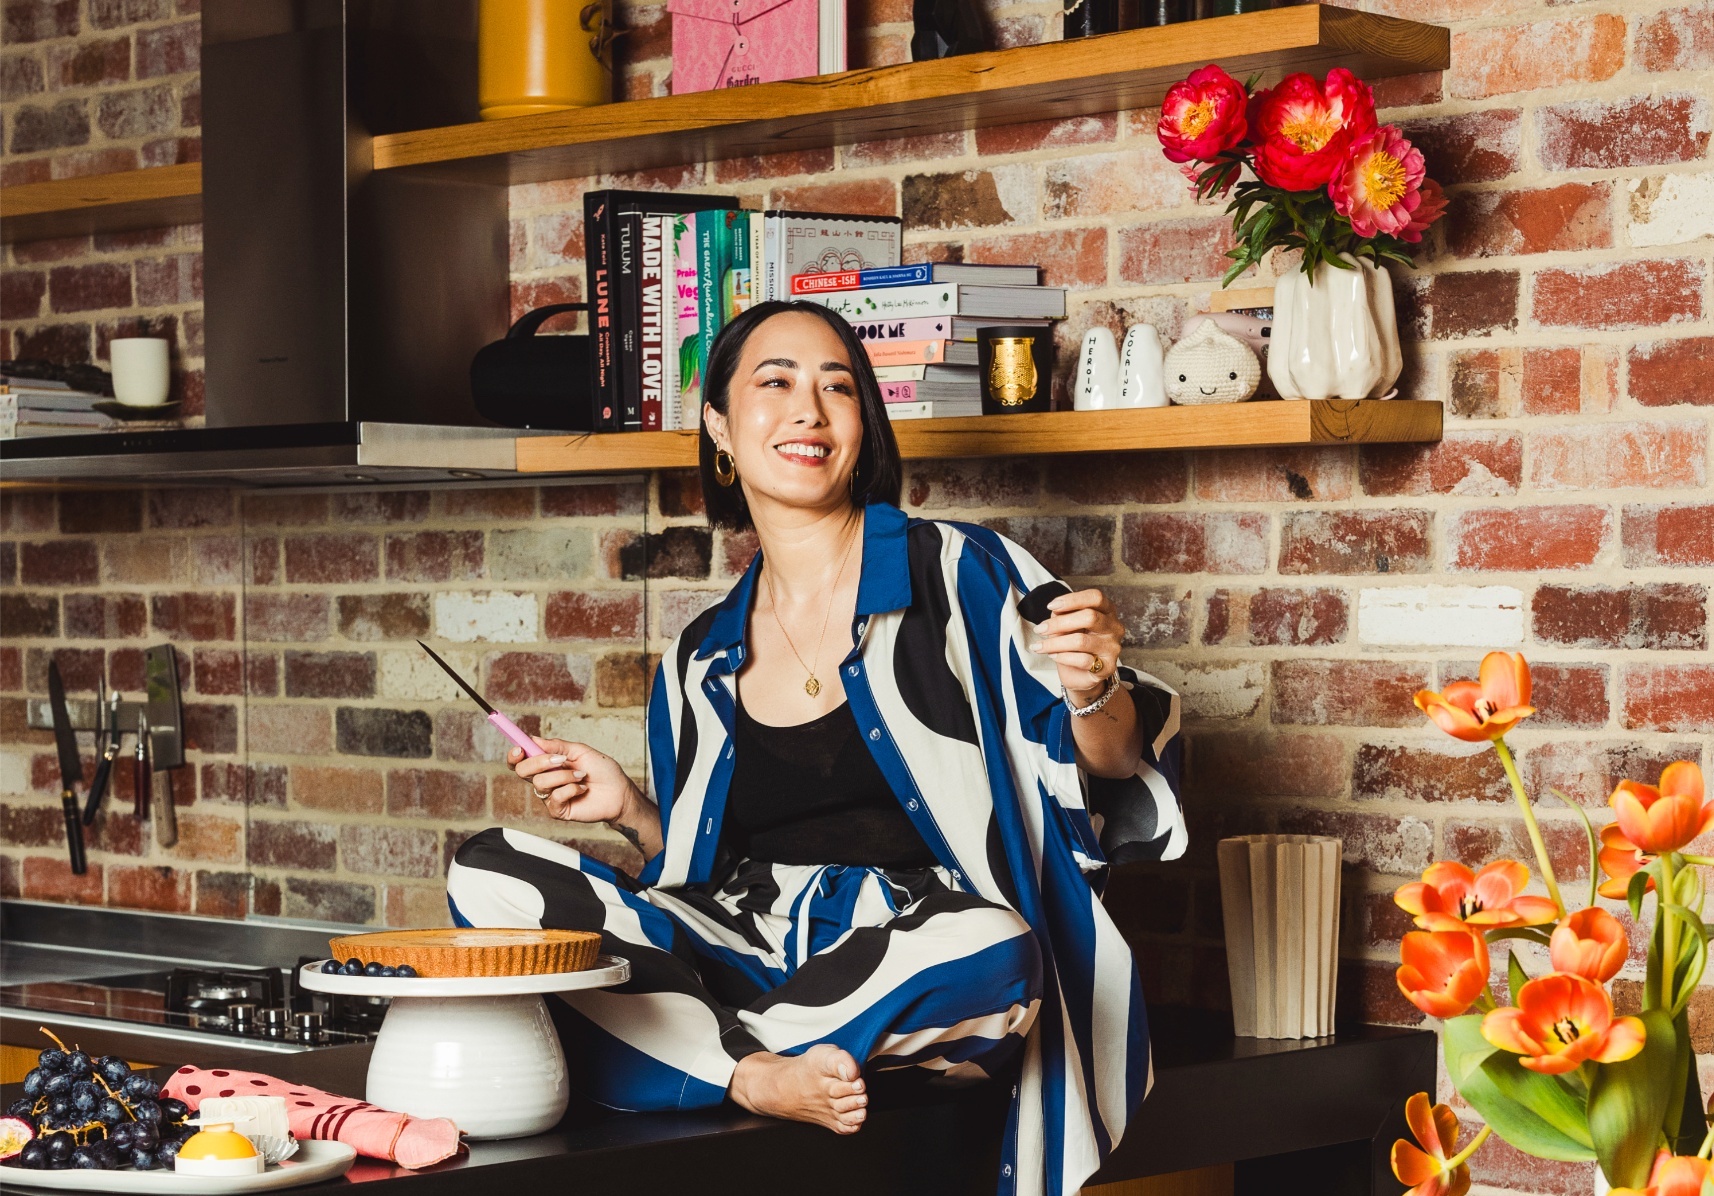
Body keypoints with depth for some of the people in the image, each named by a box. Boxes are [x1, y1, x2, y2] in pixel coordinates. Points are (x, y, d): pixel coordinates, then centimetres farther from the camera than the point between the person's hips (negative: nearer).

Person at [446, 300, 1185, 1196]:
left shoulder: (960, 575, 1)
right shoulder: (701, 663, 13)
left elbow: (1114, 768, 1)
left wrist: (1094, 693, -19)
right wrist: (631, 812, 4)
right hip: (745, 949, 3)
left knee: (987, 953, -40)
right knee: (487, 876, -15)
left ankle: (675, 1047, -18)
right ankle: (757, 1077, -25)